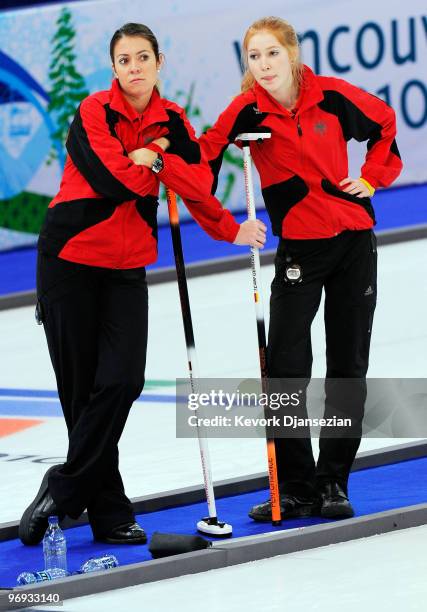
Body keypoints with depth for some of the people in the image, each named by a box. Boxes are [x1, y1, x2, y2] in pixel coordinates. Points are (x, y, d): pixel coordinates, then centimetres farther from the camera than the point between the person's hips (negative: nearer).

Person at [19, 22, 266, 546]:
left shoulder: (172, 121, 4)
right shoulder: (94, 112, -11)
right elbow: (112, 180, -21)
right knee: (81, 387, -2)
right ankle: (108, 512, 7)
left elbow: (200, 183, -6)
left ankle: (62, 489, 0)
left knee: (121, 381, -11)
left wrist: (154, 160, -20)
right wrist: (155, 156, -8)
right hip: (71, 257, -4)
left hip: (127, 266, 4)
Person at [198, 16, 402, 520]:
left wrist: (373, 178, 2)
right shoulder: (247, 110, -10)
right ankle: (295, 487, -2)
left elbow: (384, 124, 11)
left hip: (354, 238, 1)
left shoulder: (332, 96, -7)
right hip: (299, 247, -1)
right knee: (285, 365, -10)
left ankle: (333, 483, 13)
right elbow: (207, 154, -22)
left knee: (348, 365, 5)